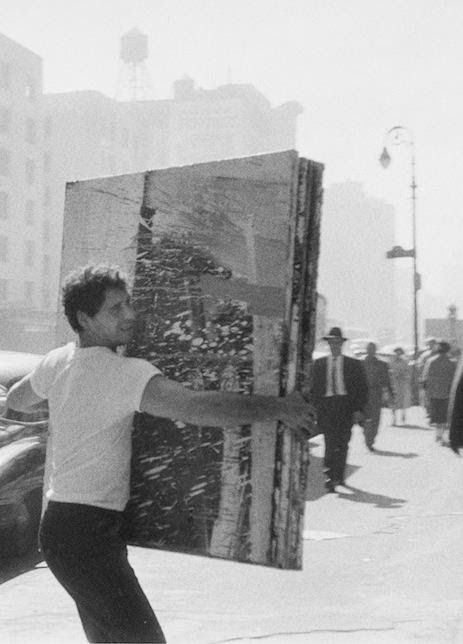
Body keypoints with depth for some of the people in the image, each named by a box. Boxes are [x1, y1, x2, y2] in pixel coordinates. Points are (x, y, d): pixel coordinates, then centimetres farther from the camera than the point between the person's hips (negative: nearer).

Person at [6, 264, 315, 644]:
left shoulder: (57, 362, 6)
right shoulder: (123, 373, -21)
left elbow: (16, 401, 26)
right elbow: (197, 407, -32)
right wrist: (276, 407, -23)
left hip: (62, 523, 10)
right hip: (87, 535, -10)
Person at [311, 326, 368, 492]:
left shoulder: (353, 364, 8)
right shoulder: (319, 363, 12)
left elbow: (362, 388, 7)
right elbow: (314, 387, 12)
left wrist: (358, 409, -3)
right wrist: (315, 407, 3)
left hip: (346, 405, 0)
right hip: (326, 404, 0)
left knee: (342, 443, -1)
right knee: (330, 442, -11)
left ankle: (338, 476, 11)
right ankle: (331, 476, -11)